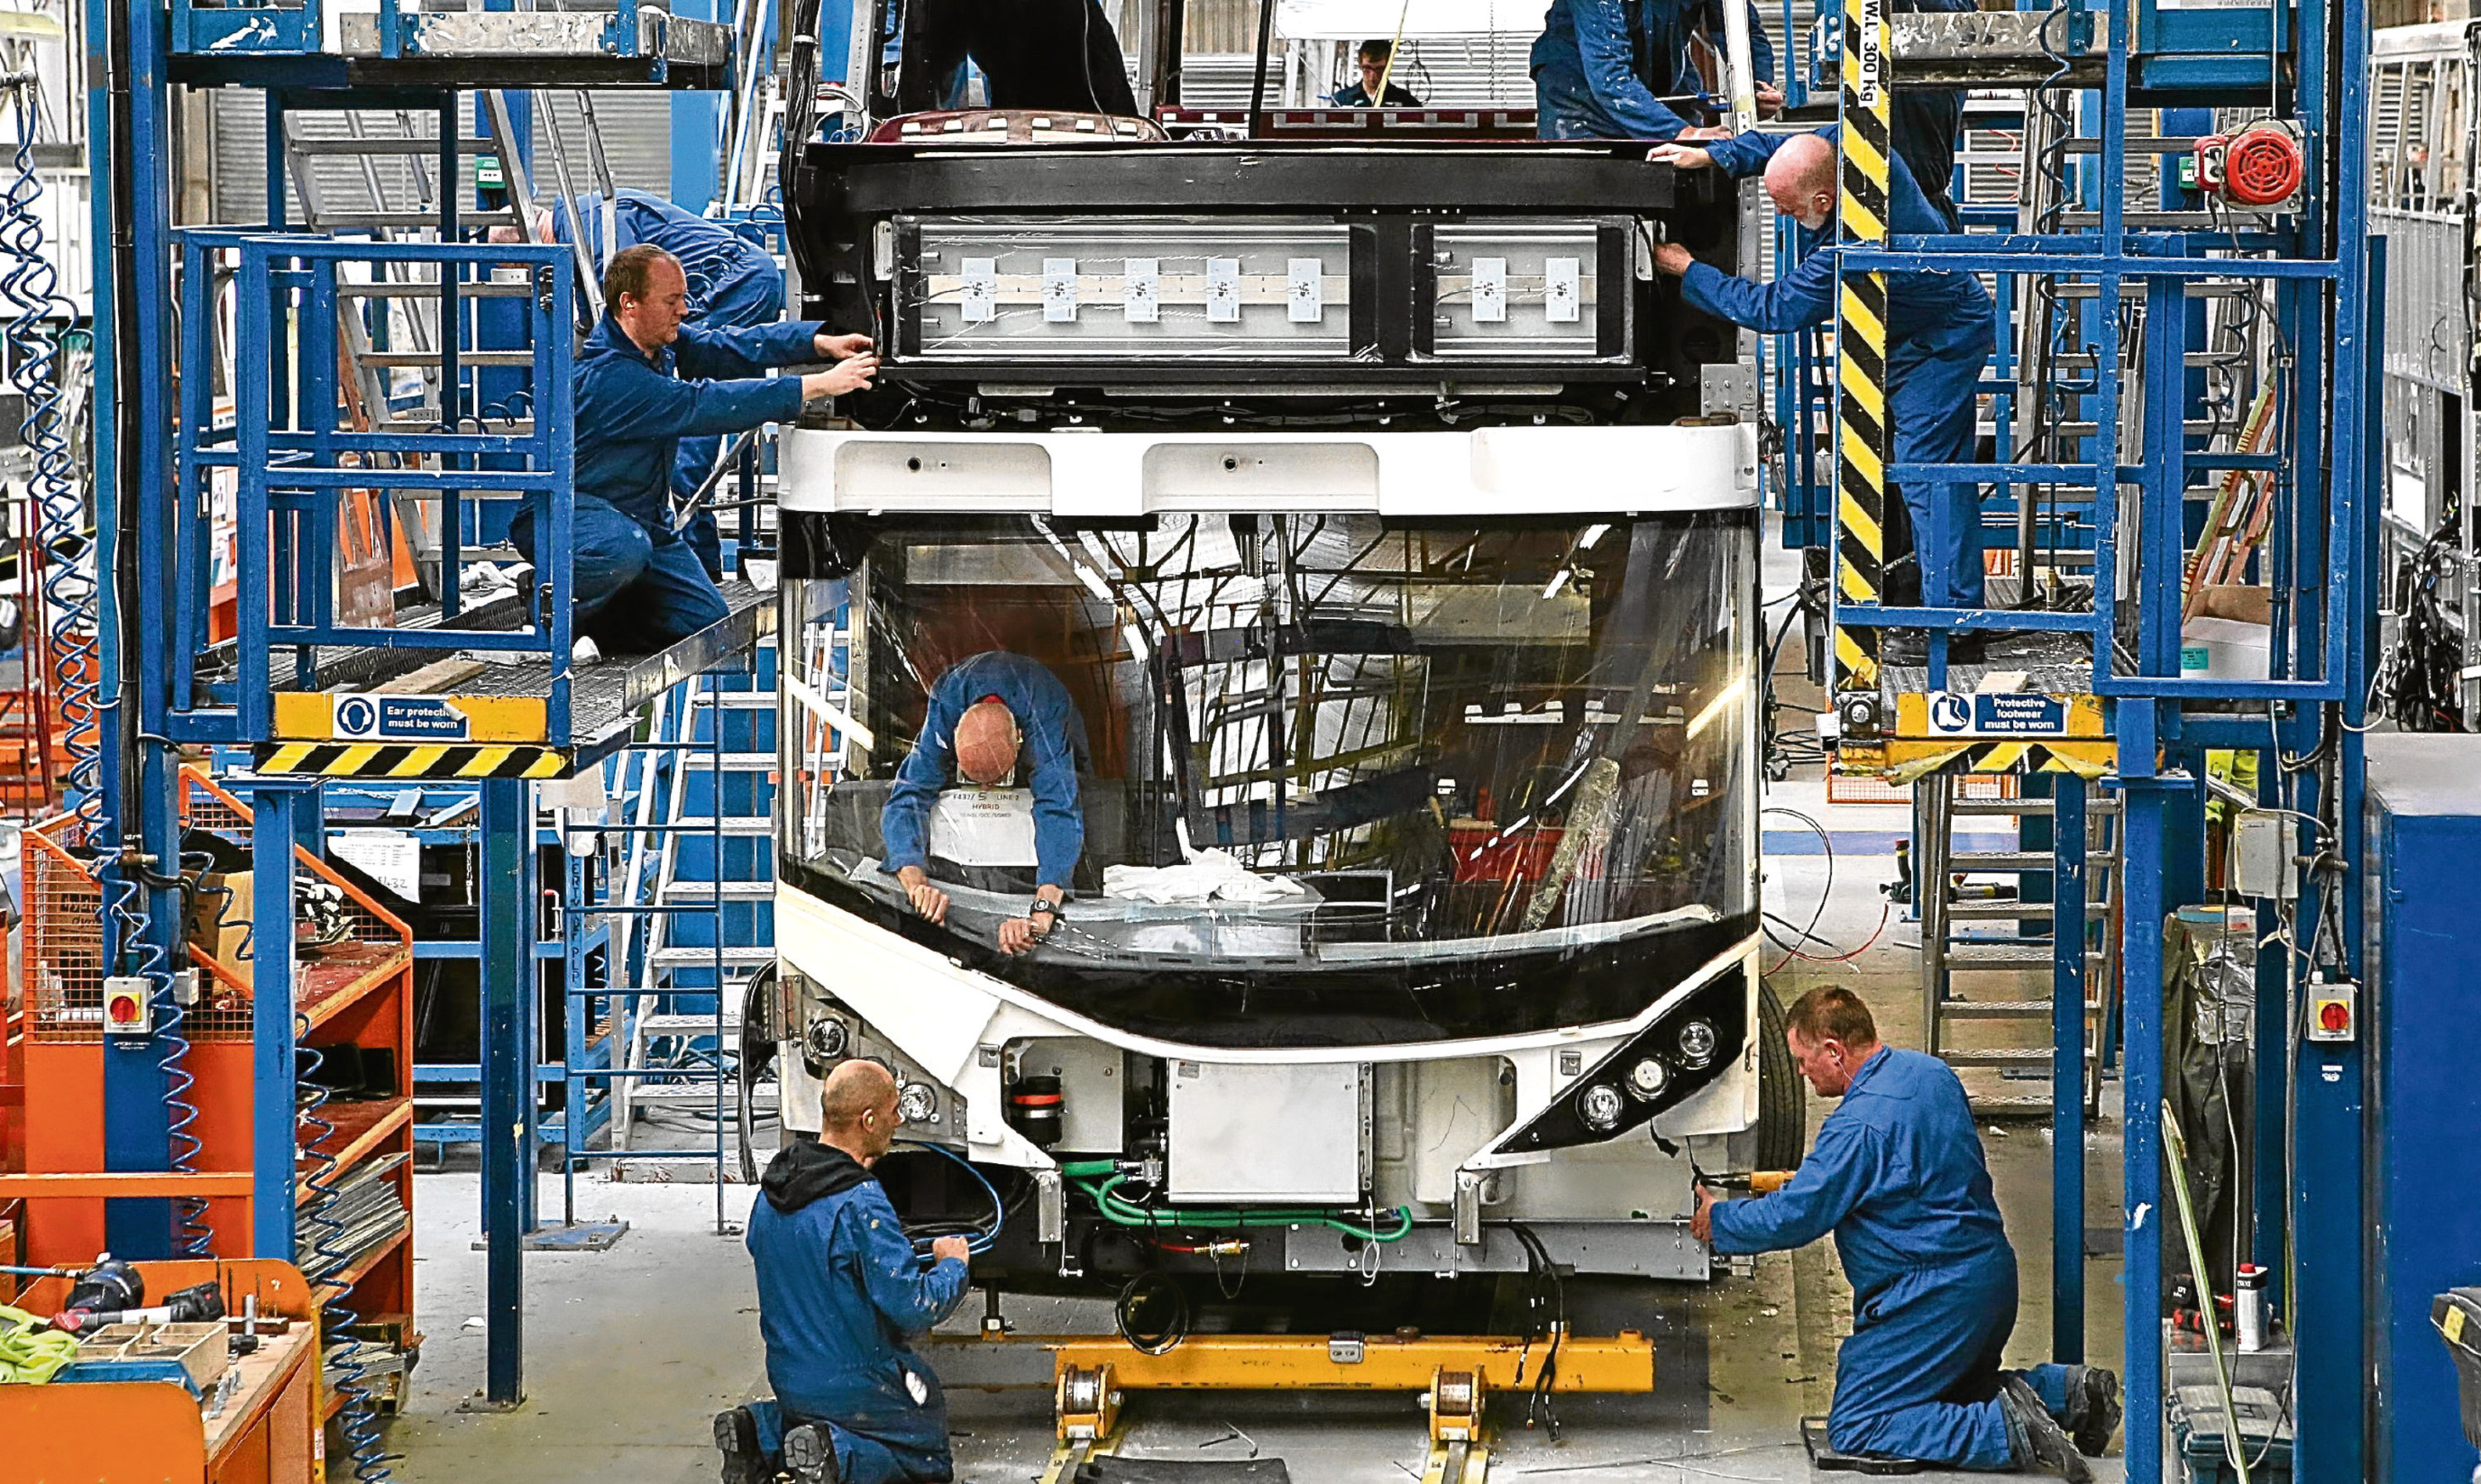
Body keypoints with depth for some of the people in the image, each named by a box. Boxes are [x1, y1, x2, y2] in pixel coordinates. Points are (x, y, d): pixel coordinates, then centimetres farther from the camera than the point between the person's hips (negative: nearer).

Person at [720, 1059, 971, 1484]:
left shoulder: (772, 1190, -2)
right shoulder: (861, 1205, -27)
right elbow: (914, 1310, -25)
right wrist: (954, 1266, -4)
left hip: (789, 1380, 7)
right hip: (857, 1385, -7)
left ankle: (759, 1433, 4)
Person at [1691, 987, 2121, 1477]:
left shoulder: (1859, 1125, -21)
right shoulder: (1930, 1072, 8)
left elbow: (1790, 1218, -16)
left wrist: (1719, 1220, 3)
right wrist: (1805, 1179, 26)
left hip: (1937, 1299, -10)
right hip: (1992, 1274, 10)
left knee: (1853, 1429, -7)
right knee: (1948, 1391, 28)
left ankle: (2009, 1430, -18)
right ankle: (2068, 1390, 9)